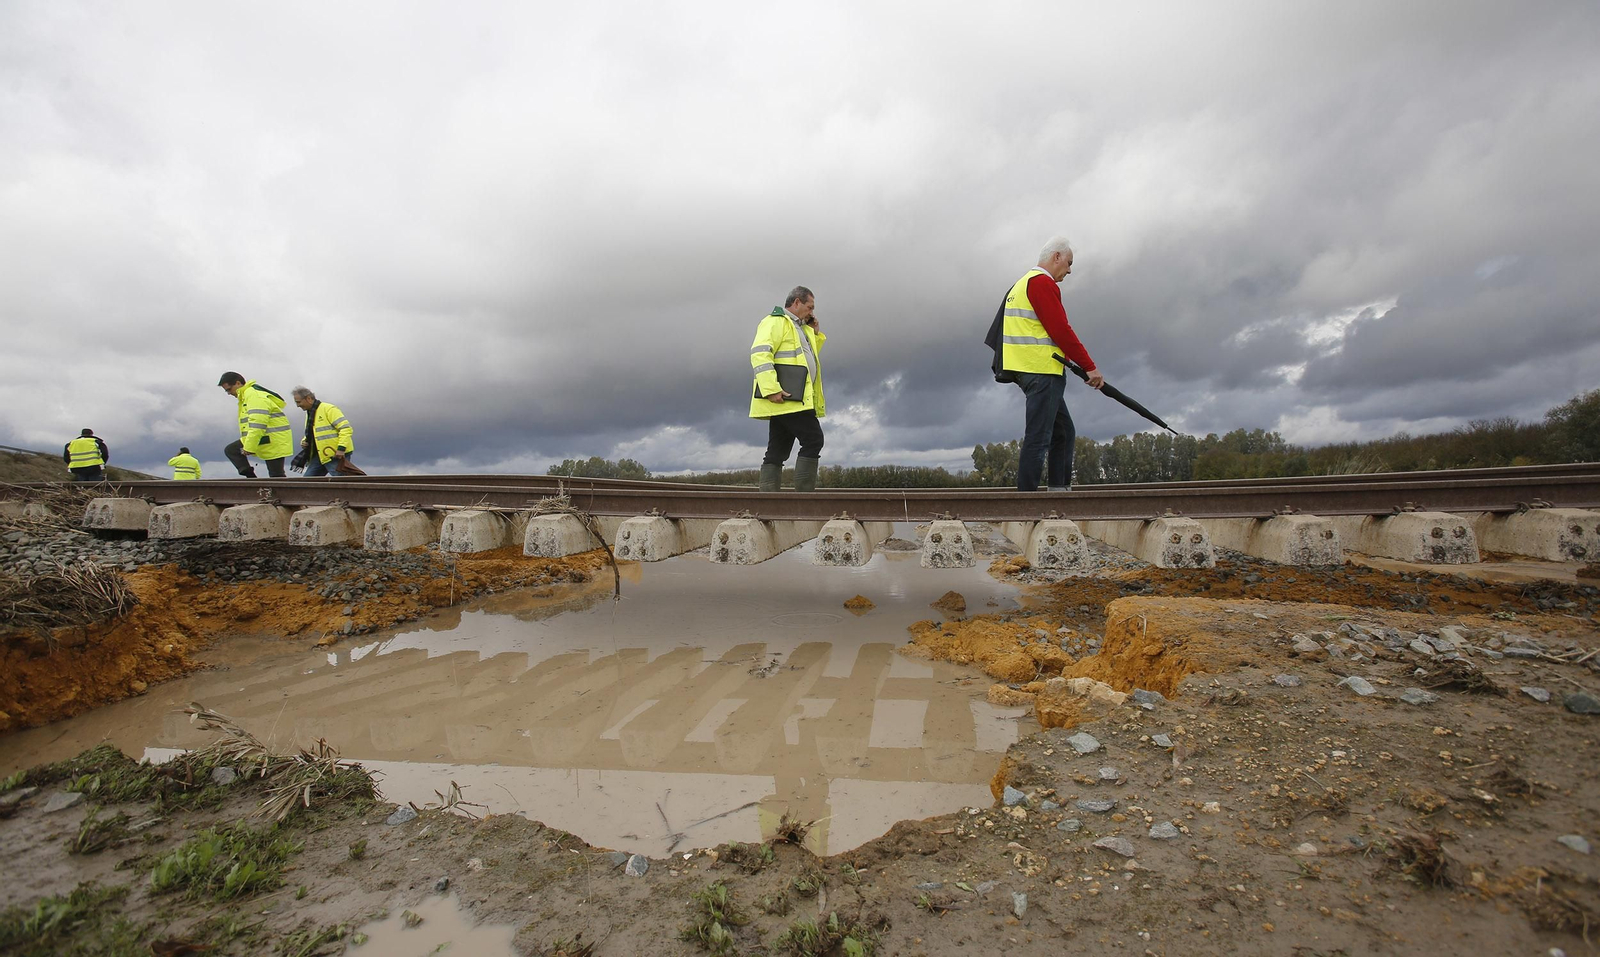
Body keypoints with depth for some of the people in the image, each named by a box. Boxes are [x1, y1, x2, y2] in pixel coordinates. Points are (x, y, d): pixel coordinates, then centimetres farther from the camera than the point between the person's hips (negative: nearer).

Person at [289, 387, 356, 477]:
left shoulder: (328, 409, -11)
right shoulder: (309, 413, 18)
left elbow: (346, 428, -19)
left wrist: (341, 448, -26)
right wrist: (304, 442, 8)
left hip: (337, 454, -9)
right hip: (320, 455, 9)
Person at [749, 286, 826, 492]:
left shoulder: (800, 327, 27)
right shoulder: (776, 321, -3)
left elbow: (808, 355, 39)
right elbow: (759, 352, -16)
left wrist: (816, 332, 23)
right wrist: (771, 389, -25)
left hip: (794, 398, 10)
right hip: (784, 397, -10)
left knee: (777, 452, 4)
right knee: (813, 440, -14)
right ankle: (804, 494, -13)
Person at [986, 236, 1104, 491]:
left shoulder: (1021, 284, 23)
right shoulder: (1042, 282, -9)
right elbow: (1061, 331, -16)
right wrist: (1089, 366, -12)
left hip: (1028, 371, 11)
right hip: (1043, 372, -11)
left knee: (1064, 431, 15)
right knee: (1038, 438, -11)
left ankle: (1059, 488, 16)